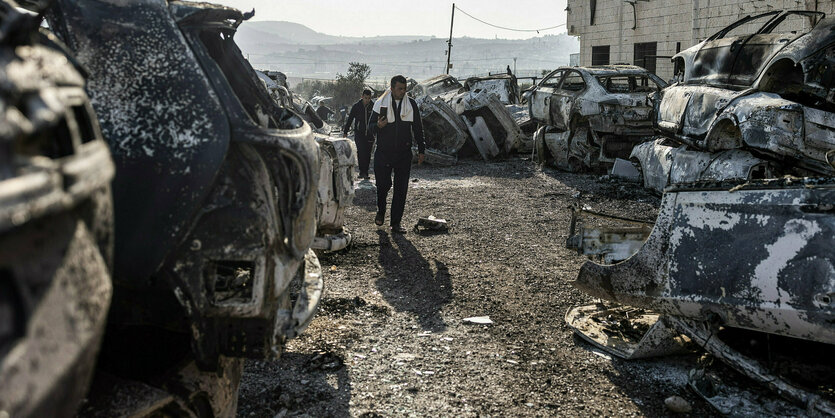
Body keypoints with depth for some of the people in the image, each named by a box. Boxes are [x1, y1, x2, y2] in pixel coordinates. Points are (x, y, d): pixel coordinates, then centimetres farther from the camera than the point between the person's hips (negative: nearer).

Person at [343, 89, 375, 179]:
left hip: (369, 134, 1)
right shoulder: (356, 106, 1)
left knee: (367, 154, 4)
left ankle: (365, 172, 13)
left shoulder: (374, 106, 2)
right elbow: (350, 119, 7)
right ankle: (362, 171, -14)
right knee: (361, 151, -15)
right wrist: (345, 132, 5)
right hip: (359, 134, -1)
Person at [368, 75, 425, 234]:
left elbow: (418, 128, 11)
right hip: (383, 153, -1)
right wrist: (378, 125, -19)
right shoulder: (381, 103, 0)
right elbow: (371, 123, 5)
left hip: (404, 153, 1)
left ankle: (396, 223, 7)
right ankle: (380, 211, 29)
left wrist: (421, 150, 8)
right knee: (383, 184, -1)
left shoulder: (411, 104, 5)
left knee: (401, 188, 0)